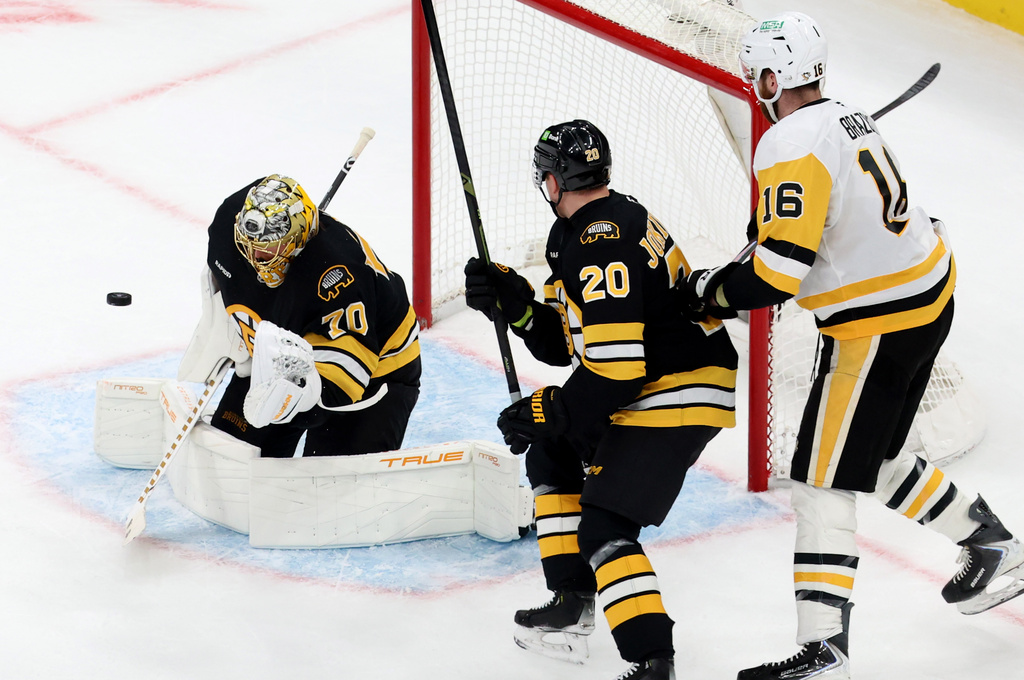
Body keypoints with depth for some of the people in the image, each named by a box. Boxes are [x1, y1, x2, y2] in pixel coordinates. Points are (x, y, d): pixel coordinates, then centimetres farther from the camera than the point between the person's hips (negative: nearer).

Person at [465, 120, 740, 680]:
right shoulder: (596, 226, 13)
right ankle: (572, 606, 25)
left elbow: (616, 367, -25)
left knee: (604, 529, -15)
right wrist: (514, 303, 2)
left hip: (676, 395, -11)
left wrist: (548, 412, -14)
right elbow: (563, 341, 16)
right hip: (649, 390, 11)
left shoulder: (599, 245, -21)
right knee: (553, 457, 24)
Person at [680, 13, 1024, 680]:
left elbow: (780, 273, -26)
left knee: (824, 481, -6)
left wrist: (710, 290, -10)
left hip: (877, 324, -10)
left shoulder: (791, 144, -21)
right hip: (930, 294, 10)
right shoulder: (848, 118, 10)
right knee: (875, 458, 25)